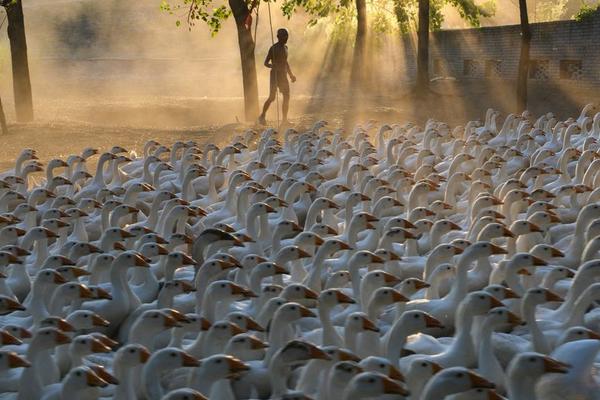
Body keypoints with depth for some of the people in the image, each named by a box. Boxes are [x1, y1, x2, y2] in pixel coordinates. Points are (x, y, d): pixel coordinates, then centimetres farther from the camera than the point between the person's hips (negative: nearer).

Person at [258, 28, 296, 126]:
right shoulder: (273, 48, -10)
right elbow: (266, 63, -12)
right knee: (272, 97, -9)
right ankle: (262, 116, 5)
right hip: (275, 75, -7)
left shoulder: (285, 48, 13)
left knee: (286, 97, 0)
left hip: (283, 76, 7)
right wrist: (274, 66, -30)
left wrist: (291, 74, 25)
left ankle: (284, 119, 4)